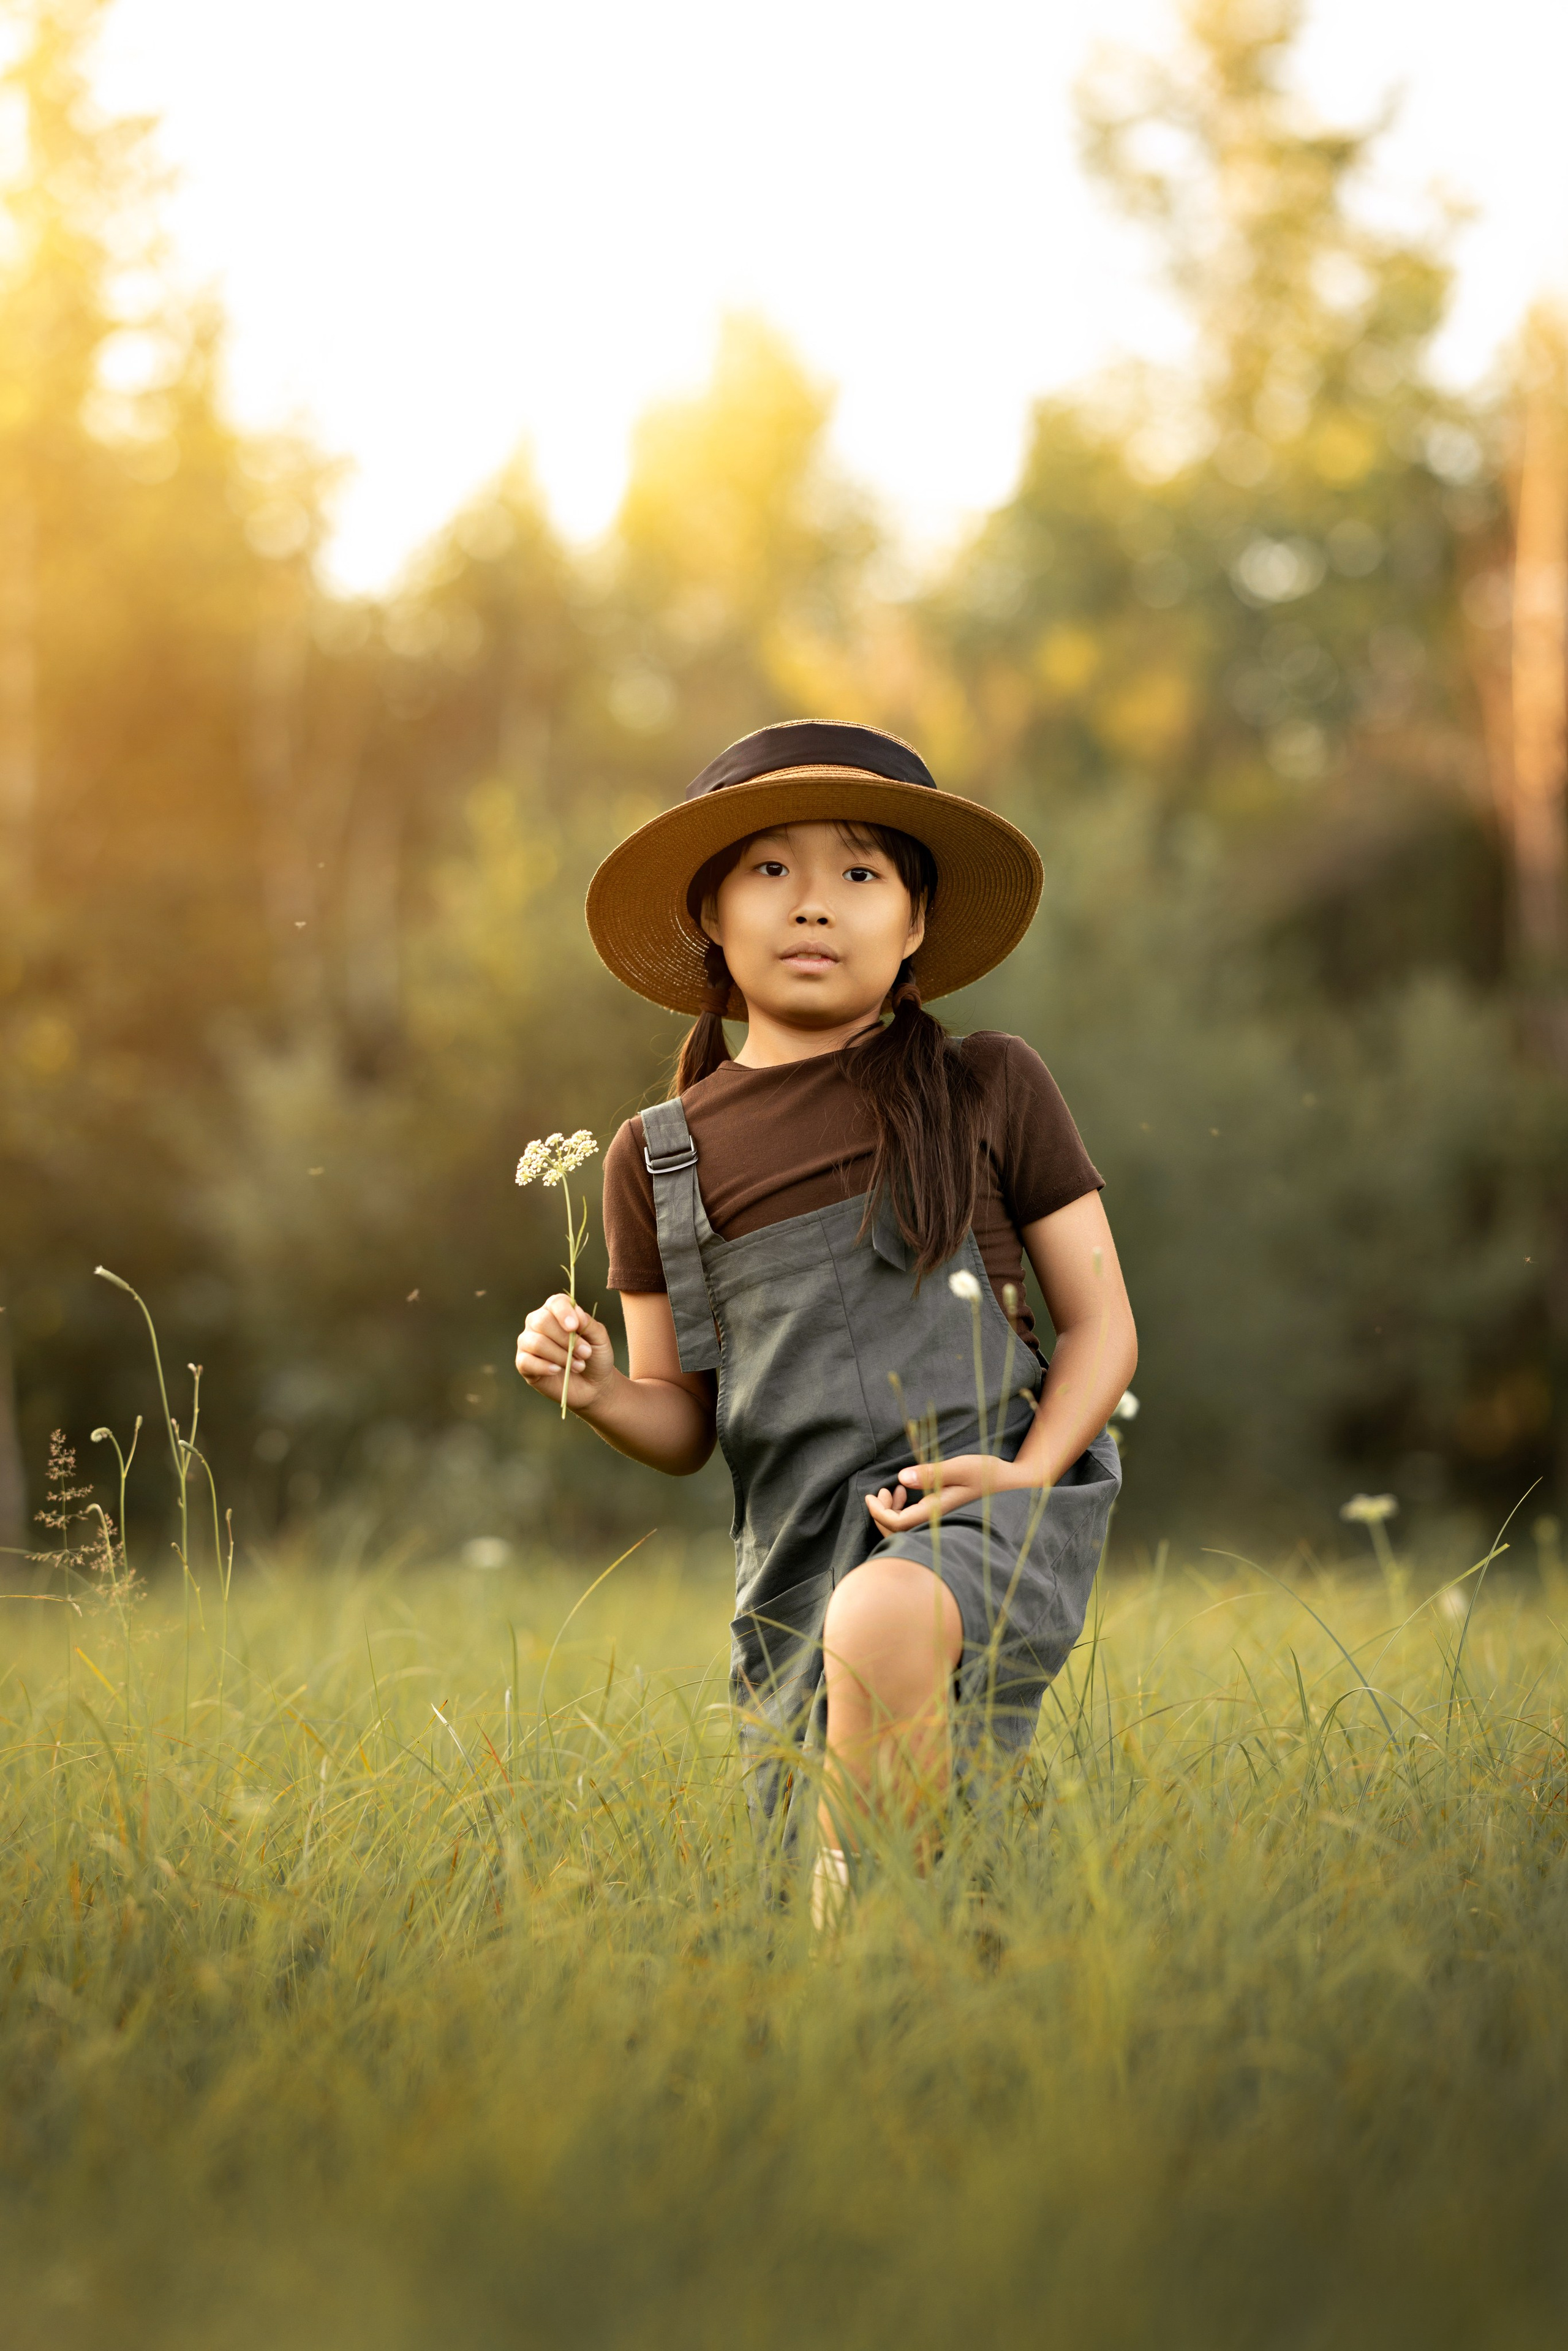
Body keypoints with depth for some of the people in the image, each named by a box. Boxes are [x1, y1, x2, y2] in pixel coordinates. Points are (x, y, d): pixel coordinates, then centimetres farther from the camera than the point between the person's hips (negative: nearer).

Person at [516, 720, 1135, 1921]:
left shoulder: (989, 1091, 3)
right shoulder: (661, 1157, 9)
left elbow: (1101, 1323, 5)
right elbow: (685, 1425, 14)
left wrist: (1029, 1473, -13)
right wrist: (595, 1389, -8)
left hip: (988, 1513, -3)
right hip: (799, 1549, 4)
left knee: (880, 1620, -36)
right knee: (806, 1858, 1)